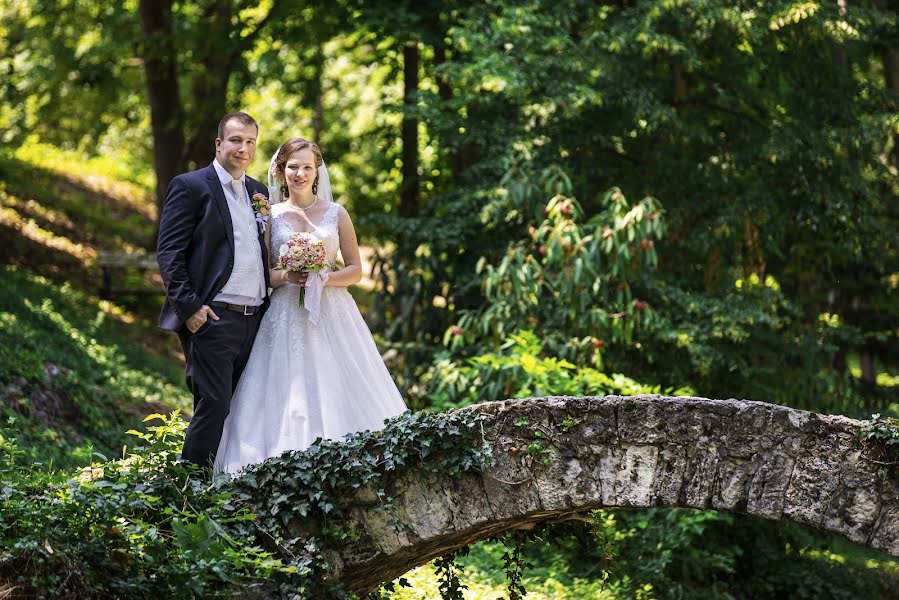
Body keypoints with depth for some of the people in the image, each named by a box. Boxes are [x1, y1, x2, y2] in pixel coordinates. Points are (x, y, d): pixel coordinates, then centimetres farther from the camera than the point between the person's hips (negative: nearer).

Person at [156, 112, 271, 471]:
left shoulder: (258, 193, 18)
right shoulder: (191, 186, -2)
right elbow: (169, 252, -8)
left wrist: (269, 308, 12)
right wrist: (189, 306, -15)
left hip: (254, 318, 7)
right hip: (212, 318, -7)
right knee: (213, 406, -11)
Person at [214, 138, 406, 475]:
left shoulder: (336, 214, 8)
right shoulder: (271, 216, 7)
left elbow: (355, 270, 7)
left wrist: (324, 278, -10)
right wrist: (286, 276, -14)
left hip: (332, 315, 0)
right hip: (286, 318, 0)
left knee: (336, 392, -6)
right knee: (287, 397, -7)